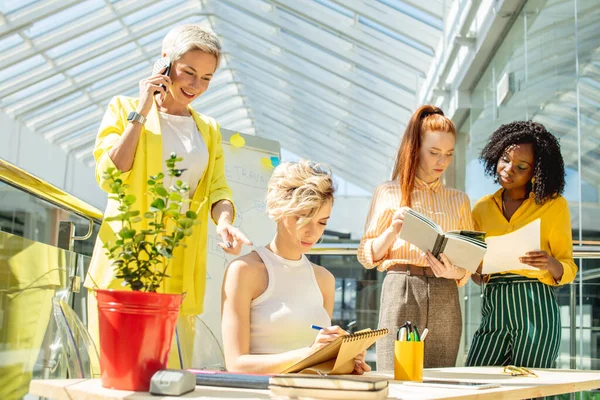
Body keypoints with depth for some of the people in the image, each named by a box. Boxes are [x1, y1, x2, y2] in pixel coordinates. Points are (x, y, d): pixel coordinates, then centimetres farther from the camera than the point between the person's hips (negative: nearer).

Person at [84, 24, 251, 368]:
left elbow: (218, 189, 8)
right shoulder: (125, 109, 5)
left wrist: (224, 221, -15)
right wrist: (141, 113, -7)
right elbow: (109, 178, -7)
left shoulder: (209, 129, 17)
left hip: (181, 272, 4)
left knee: (172, 371, 3)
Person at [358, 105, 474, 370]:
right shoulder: (388, 193, 9)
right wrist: (394, 229, -10)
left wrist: (457, 273, -7)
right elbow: (366, 256, 6)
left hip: (445, 300, 3)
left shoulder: (459, 200, 16)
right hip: (400, 290, -2)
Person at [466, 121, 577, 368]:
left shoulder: (554, 205, 4)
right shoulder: (483, 208, 13)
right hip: (493, 310, 3)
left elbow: (568, 270, 3)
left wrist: (551, 264, -18)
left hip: (536, 308, -3)